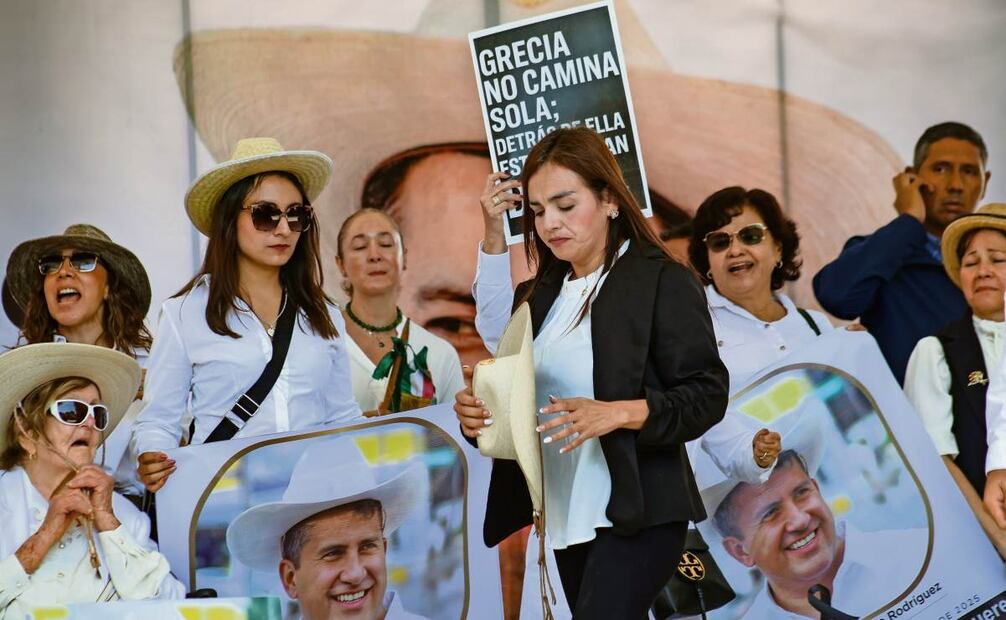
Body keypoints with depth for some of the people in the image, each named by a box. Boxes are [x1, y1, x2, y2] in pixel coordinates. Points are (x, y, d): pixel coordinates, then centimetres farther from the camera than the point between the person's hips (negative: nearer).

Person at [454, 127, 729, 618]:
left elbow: (707, 396, -11)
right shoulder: (540, 296, 13)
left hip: (637, 515, -7)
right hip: (566, 518, 7)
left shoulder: (662, 282, -7)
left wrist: (616, 413, -24)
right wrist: (476, 411, -7)